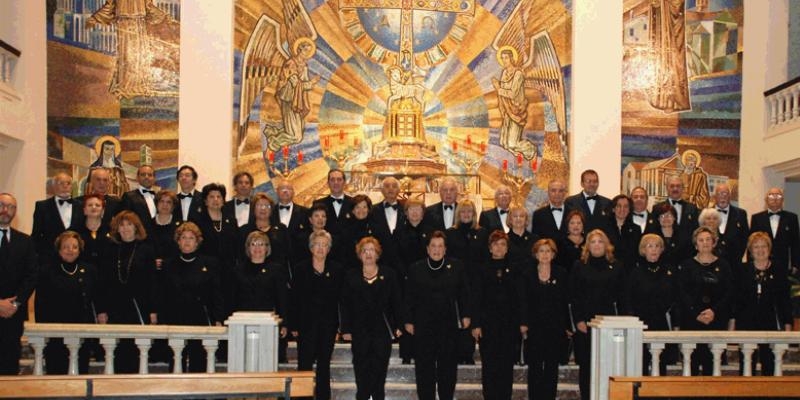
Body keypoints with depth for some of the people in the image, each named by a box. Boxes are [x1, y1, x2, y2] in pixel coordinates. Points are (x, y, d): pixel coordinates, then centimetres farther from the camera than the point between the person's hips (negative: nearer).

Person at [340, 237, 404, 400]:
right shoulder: (351, 276, 7)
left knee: (379, 370, 2)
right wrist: (346, 329, -2)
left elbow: (396, 302, 5)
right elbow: (345, 305, 5)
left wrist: (398, 325, -2)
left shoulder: (389, 275, 6)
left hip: (383, 330, 0)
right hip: (360, 330, 1)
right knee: (361, 370, 2)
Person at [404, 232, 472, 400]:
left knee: (448, 366, 8)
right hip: (423, 325, 0)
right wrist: (409, 321, 1)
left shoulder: (456, 266, 2)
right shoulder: (416, 269, 2)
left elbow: (464, 293, 5)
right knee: (424, 367, 4)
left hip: (449, 324, 0)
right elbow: (410, 297, 3)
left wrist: (466, 315, 1)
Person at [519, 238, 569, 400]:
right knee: (534, 367, 0)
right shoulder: (527, 274, 6)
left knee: (552, 368, 4)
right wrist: (523, 323, -9)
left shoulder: (561, 274, 6)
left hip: (555, 328, 0)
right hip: (534, 328, 0)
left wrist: (566, 326, -3)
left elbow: (565, 301, 3)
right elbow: (523, 301, 1)